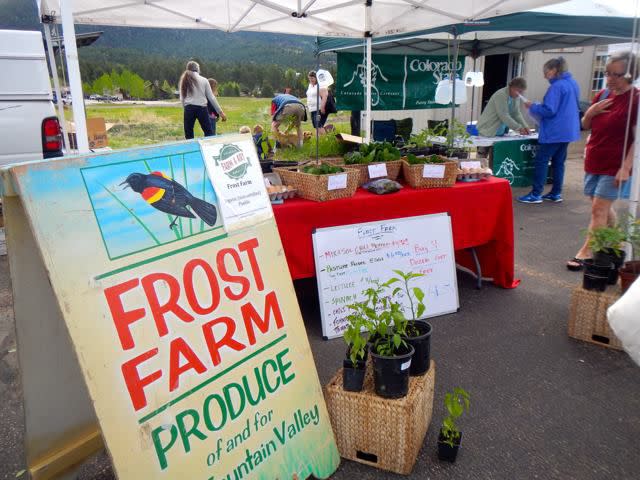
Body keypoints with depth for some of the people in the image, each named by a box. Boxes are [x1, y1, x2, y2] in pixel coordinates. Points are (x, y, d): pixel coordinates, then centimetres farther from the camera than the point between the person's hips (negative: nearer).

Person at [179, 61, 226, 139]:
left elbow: (182, 98, 5)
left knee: (189, 135, 8)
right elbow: (211, 98, 4)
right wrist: (220, 112, 8)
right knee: (209, 133, 3)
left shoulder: (184, 81, 11)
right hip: (202, 108, -2)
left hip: (189, 108, 2)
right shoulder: (203, 80, 6)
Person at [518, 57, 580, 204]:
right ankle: (556, 193, 17)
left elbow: (549, 110, -20)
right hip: (568, 130, 9)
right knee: (558, 161, 13)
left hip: (554, 132, -9)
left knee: (541, 161, -3)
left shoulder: (557, 86, -16)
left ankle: (536, 194, -2)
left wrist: (532, 107, -6)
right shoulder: (573, 83, 13)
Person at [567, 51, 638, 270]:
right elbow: (585, 125, 14)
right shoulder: (602, 94, 6)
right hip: (594, 161, 7)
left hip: (614, 166, -7)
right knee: (604, 207, 16)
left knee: (599, 209, -6)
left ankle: (586, 252, -1)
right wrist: (591, 112, -7)